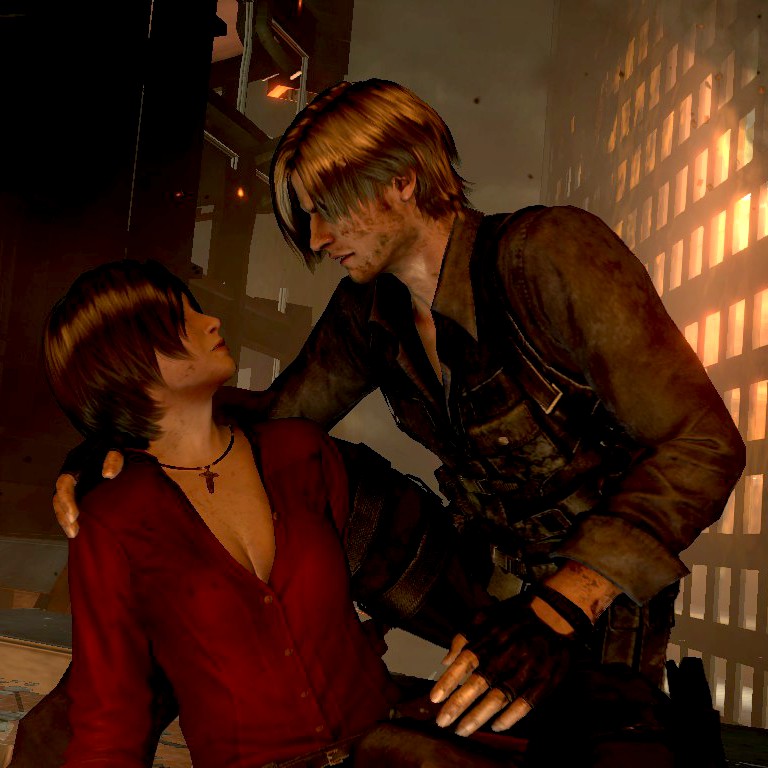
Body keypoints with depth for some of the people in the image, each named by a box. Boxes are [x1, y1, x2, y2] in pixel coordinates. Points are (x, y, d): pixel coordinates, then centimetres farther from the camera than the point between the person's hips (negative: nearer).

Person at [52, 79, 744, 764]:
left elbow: (703, 444, -30)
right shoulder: (368, 310, -6)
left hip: (609, 578, -6)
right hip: (493, 571, 7)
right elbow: (281, 412, 5)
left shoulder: (548, 253, -27)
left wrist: (557, 612, -40)